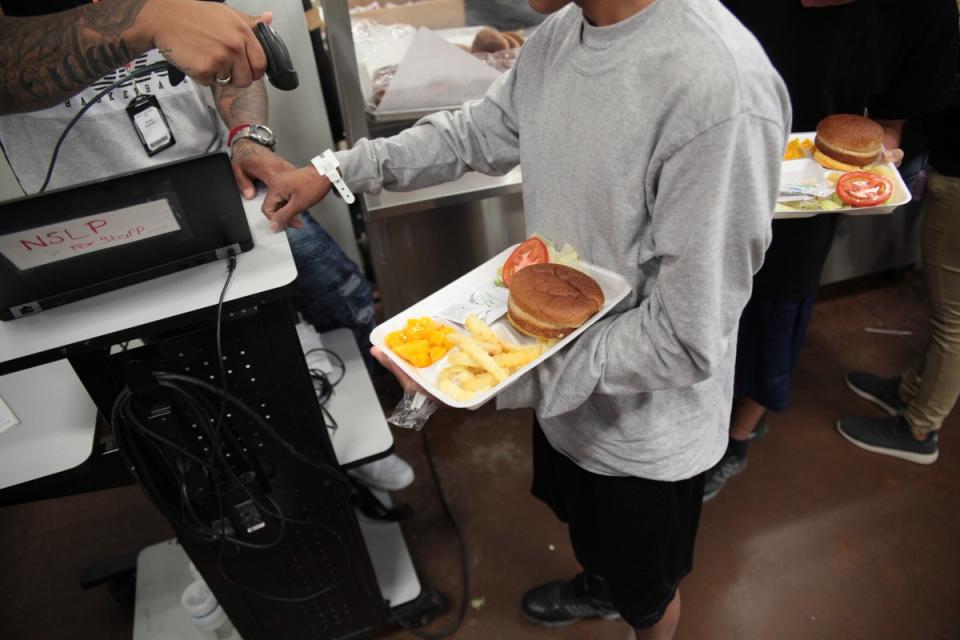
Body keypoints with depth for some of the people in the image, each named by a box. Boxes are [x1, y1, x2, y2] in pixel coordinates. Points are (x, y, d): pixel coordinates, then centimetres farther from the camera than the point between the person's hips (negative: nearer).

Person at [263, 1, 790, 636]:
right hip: (561, 378, 7)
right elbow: (479, 132, 7)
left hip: (644, 429, -7)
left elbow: (686, 340, -29)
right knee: (586, 522, 36)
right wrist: (340, 169, 4)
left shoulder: (722, 90, -35)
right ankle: (598, 587, 70)